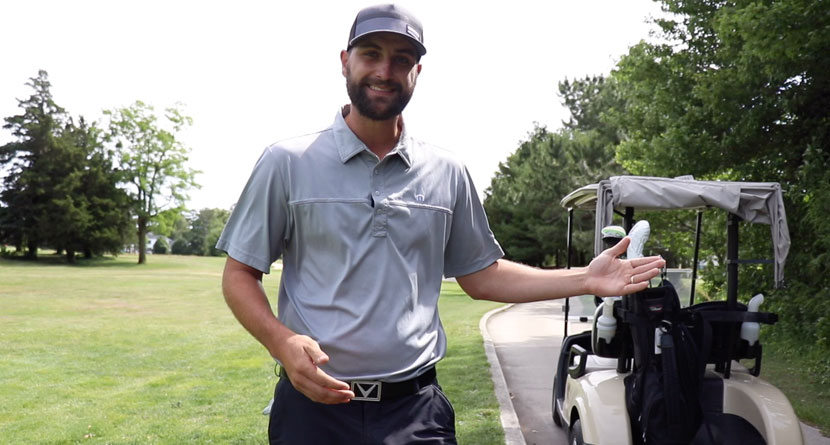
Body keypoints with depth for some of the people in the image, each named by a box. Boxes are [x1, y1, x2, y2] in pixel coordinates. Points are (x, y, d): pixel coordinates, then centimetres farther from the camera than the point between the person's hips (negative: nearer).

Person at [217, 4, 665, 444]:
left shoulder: (447, 173, 5)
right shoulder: (288, 162, -3)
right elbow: (239, 274, 0)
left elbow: (481, 275, 11)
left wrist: (584, 280, 2)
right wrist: (282, 342, -19)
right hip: (315, 402, -2)